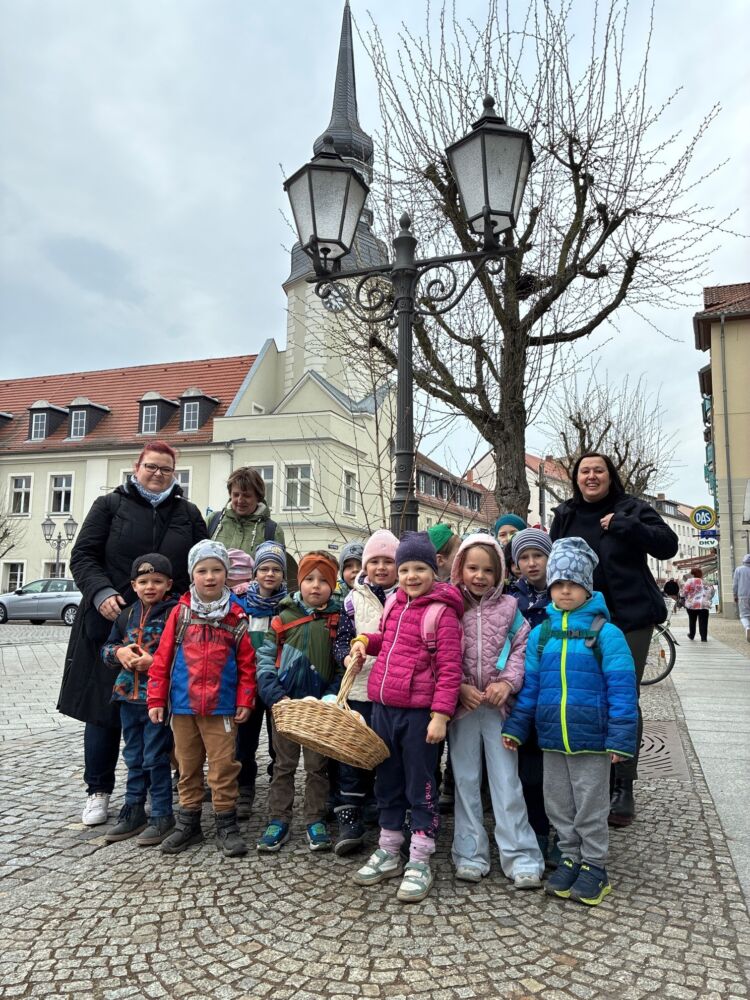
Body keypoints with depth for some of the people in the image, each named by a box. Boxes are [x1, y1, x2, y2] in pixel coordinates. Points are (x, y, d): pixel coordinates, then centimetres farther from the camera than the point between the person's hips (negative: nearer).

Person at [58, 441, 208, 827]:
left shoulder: (188, 514, 11)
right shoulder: (110, 505, 6)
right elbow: (83, 555, 1)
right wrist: (101, 593, -15)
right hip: (113, 621, -1)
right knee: (105, 706, 5)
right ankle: (98, 790, 20)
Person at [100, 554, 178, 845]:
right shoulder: (126, 615, 9)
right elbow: (106, 648, 16)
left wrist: (154, 661, -20)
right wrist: (119, 652, -5)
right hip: (129, 696, 6)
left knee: (156, 758, 2)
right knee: (134, 758, 17)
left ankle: (162, 817, 16)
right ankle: (133, 812, 30)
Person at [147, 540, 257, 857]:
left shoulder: (236, 616, -3)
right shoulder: (181, 612, 0)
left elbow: (247, 663, 0)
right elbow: (162, 657, 1)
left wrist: (245, 701, -4)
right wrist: (156, 699, 0)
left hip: (221, 707, -2)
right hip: (183, 705, 2)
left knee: (223, 766, 2)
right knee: (188, 765, 15)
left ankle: (226, 825, 17)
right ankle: (188, 822, 29)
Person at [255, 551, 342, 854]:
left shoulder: (338, 621, -3)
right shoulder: (283, 618, -3)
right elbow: (265, 660, -4)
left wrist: (331, 697, -13)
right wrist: (276, 696, -13)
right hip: (285, 705, 0)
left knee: (317, 767, 11)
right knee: (283, 766, 12)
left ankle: (315, 821, 24)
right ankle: (278, 821, 23)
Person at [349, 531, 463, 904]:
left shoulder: (442, 611, -12)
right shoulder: (394, 603, 7)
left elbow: (450, 668, -15)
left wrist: (440, 714, -19)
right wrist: (365, 642, 7)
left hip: (419, 713, -7)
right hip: (383, 706, 7)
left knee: (421, 787, 6)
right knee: (387, 783, 18)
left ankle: (419, 864, 20)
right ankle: (388, 854, 33)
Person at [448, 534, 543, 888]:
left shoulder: (508, 608, 3)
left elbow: (523, 648, 2)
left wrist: (508, 682, -11)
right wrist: (459, 687, -12)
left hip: (498, 705, 0)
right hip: (461, 704, 0)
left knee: (507, 782, 3)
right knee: (465, 780, 10)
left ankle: (521, 857, 12)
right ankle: (470, 854, 21)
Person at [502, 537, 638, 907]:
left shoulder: (605, 633, -10)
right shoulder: (541, 633, 2)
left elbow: (621, 688, -10)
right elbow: (529, 684, 6)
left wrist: (620, 737, -12)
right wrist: (515, 726, 4)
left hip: (590, 737, -4)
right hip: (551, 737, 4)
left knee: (590, 805, 10)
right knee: (558, 804, 16)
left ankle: (594, 866, 28)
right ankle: (570, 858, 34)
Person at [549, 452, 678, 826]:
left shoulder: (631, 508, -3)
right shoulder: (566, 515, 7)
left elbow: (668, 544, -11)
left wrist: (625, 526, -23)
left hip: (629, 619, -3)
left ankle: (623, 788, 11)